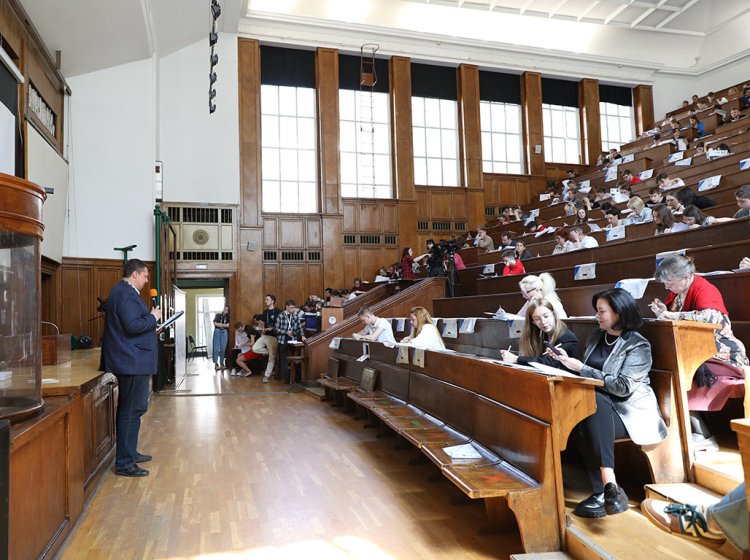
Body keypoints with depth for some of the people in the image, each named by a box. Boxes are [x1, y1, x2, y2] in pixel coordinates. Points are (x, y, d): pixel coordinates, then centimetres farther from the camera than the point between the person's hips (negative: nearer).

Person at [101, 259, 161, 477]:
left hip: (130, 361, 11)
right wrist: (153, 317, -12)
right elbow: (133, 325, -26)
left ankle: (129, 453, 32)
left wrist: (151, 326, 16)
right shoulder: (126, 294, -17)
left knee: (131, 409, 20)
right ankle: (124, 463, 2)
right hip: (133, 361, -11)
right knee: (131, 410, -5)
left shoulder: (123, 291, 16)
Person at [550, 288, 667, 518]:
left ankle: (606, 488, -40)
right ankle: (606, 488, -28)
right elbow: (586, 373, 23)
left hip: (631, 412, -5)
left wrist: (581, 368, -19)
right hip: (598, 409, 5)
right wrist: (567, 361, 3)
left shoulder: (638, 346, -6)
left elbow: (623, 387, -18)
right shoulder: (596, 337, 14)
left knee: (595, 401, -38)